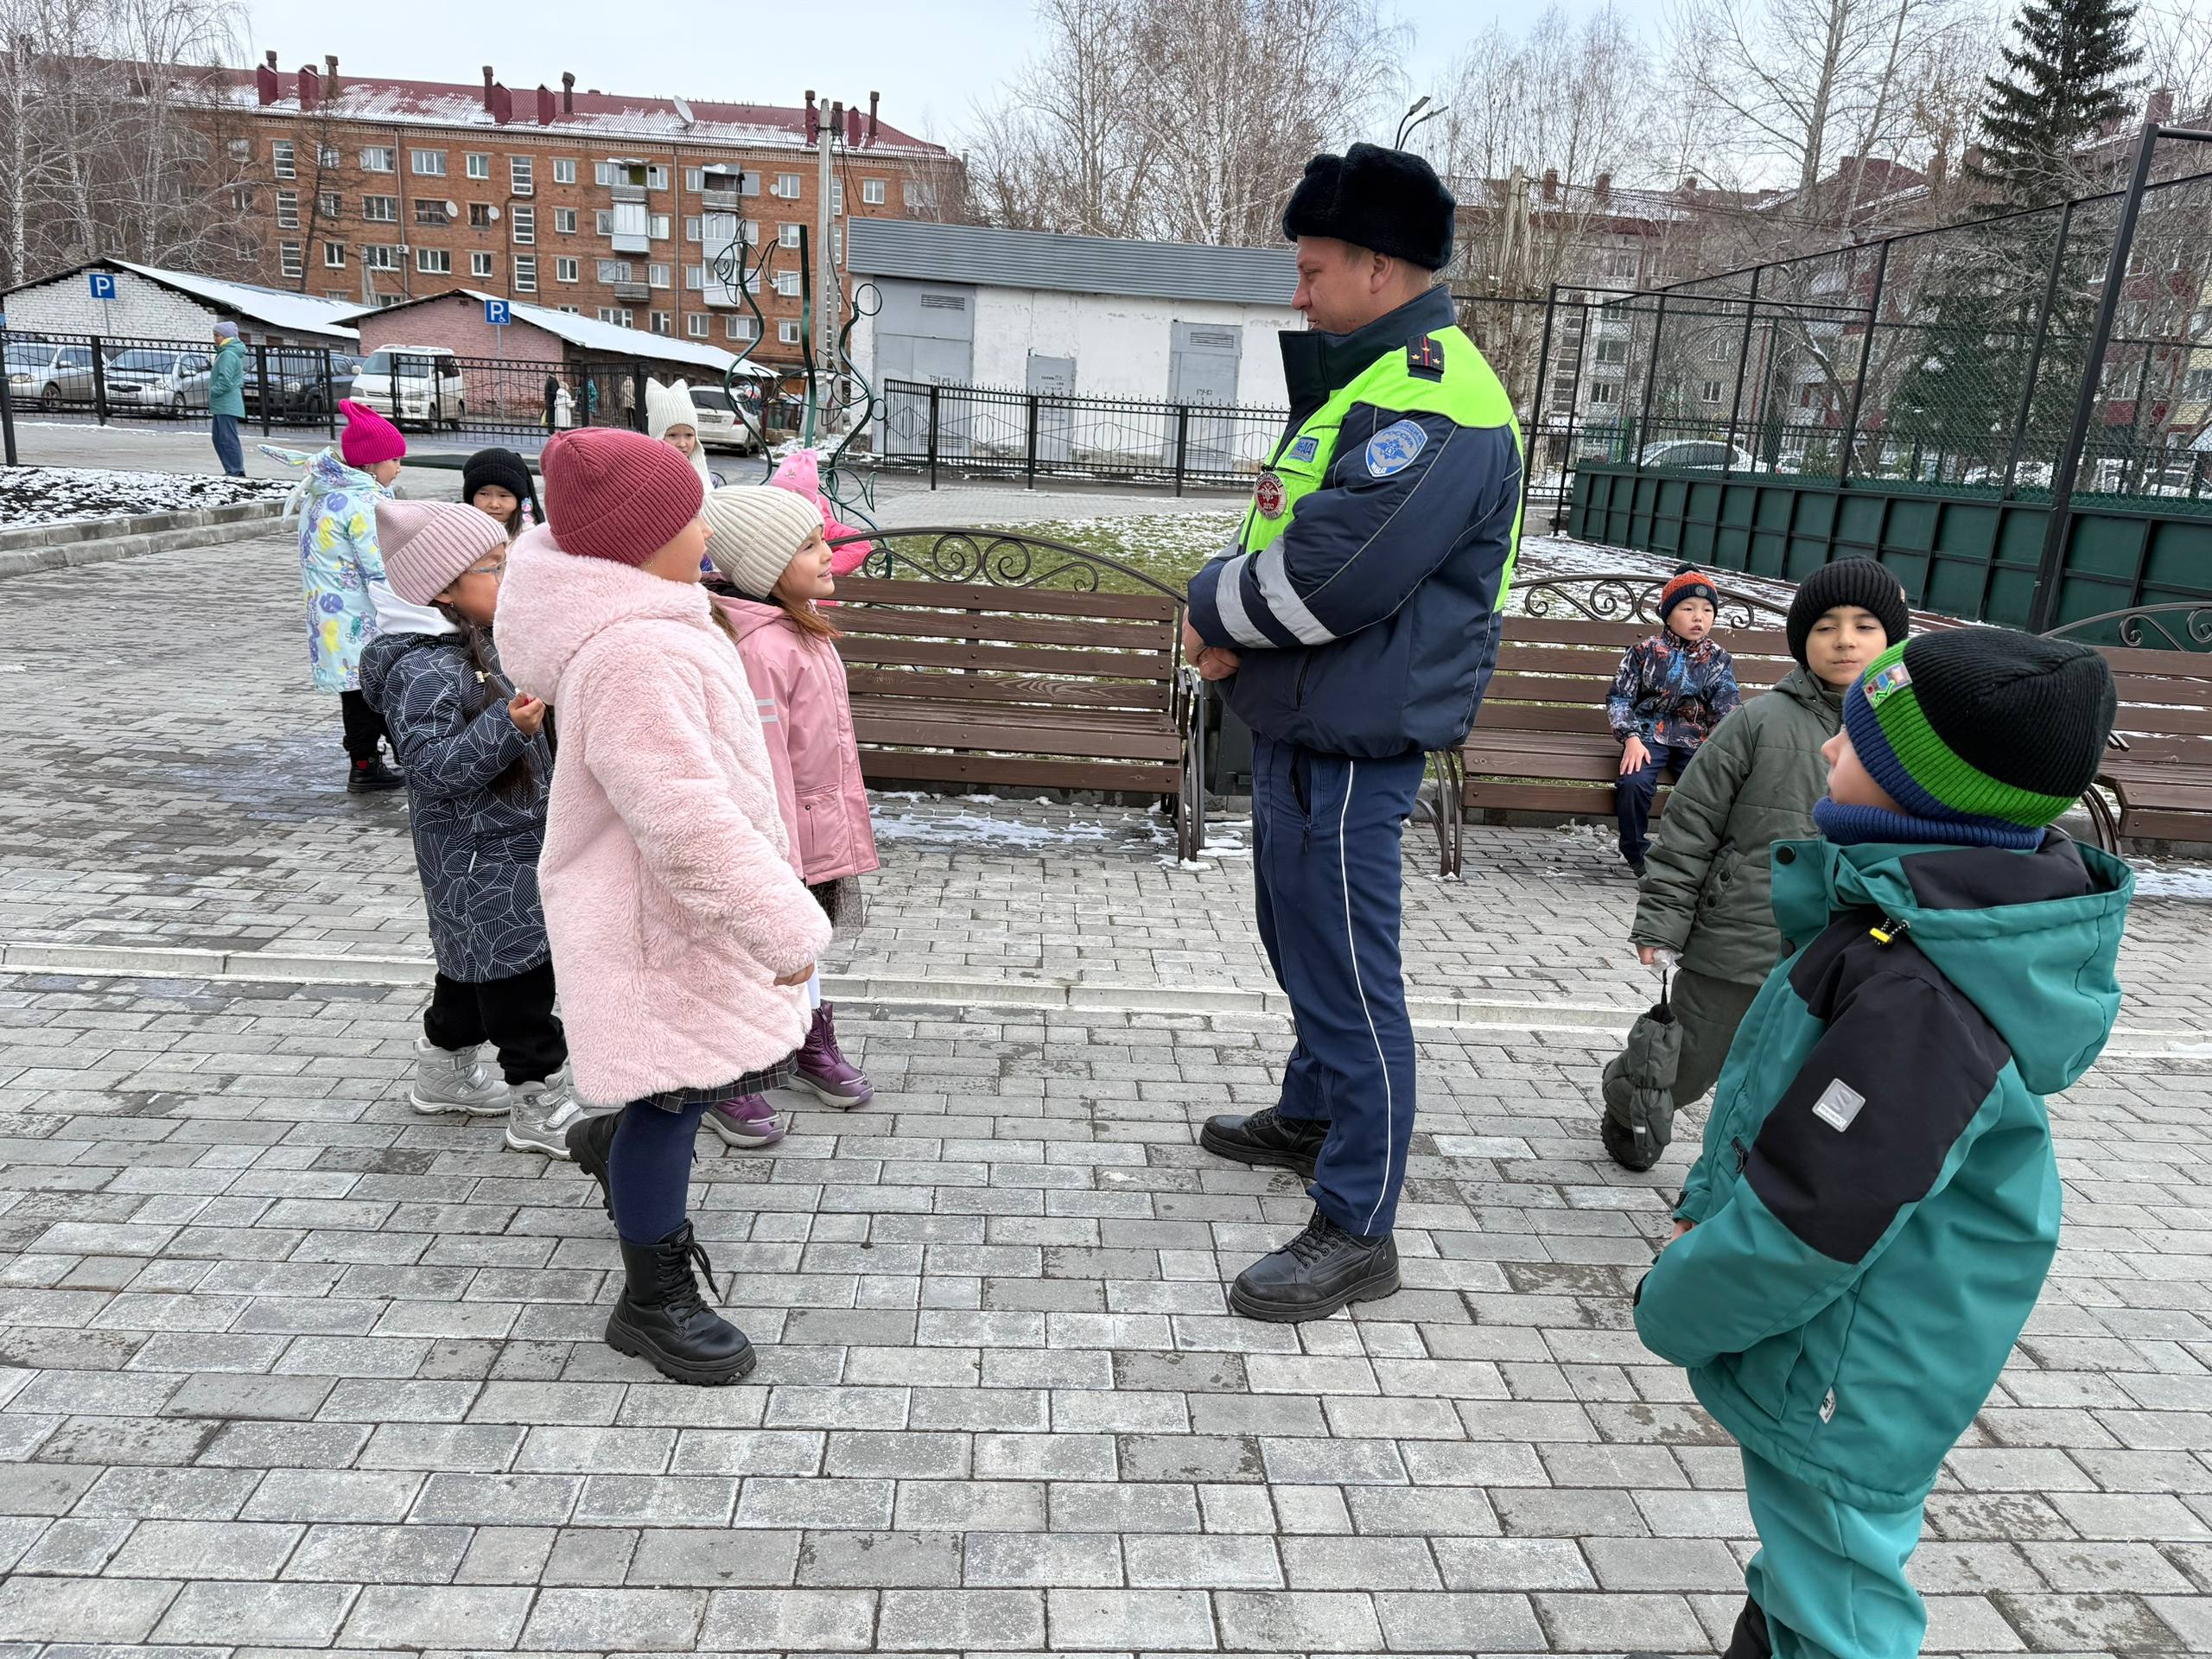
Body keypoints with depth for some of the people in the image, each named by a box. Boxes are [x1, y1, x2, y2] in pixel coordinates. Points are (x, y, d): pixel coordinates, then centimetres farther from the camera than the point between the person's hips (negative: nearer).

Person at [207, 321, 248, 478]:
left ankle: (235, 471, -6)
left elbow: (225, 381, -22)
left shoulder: (228, 354, -13)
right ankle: (236, 470, 14)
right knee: (219, 438, 12)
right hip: (222, 406, 11)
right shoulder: (225, 353, 20)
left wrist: (212, 392, -10)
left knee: (228, 438, -9)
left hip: (227, 405, -11)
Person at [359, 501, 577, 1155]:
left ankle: (443, 1072, 41)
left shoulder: (482, 648, 8)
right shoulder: (427, 671, -23)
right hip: (476, 861, -10)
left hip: (506, 846, 10)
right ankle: (540, 1106, 7)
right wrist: (508, 728, -39)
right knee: (516, 971, -3)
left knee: (472, 965, 23)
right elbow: (433, 763, -30)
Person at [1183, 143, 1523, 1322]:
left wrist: (1216, 609, -11)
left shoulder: (1436, 402, -19)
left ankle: (1357, 1229, 11)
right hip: (1301, 724, 11)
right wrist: (1227, 621, -3)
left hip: (1349, 746, -11)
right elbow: (1279, 525, 17)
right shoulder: (1368, 377, 16)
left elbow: (1337, 568, -29)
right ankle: (1311, 1115, 45)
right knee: (1301, 942, 24)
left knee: (1346, 970, -3)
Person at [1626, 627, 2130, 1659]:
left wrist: (1674, 1308, -13)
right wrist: (1703, 1213, 8)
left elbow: (1809, 1223, -29)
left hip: (1847, 1389, -9)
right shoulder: (1906, 921, -3)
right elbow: (1784, 1109, 10)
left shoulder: (1918, 1001, -35)